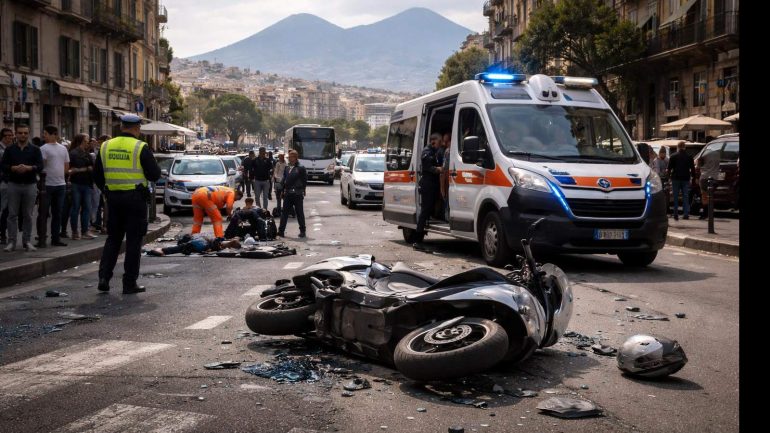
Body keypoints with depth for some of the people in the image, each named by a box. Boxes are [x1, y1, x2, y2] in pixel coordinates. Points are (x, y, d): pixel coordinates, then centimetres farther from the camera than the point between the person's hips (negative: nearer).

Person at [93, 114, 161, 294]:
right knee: (133, 241, 3)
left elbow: (97, 176, 11)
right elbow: (155, 175, -9)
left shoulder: (106, 146, 6)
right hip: (135, 198, -4)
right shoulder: (141, 148, -10)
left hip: (113, 197, 5)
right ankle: (130, 283, 5)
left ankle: (104, 277, 8)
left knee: (113, 239, 16)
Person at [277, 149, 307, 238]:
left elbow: (304, 181, -4)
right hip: (288, 193, 5)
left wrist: (302, 191, -7)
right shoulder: (287, 168, 11)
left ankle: (302, 231, 12)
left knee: (299, 213, 3)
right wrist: (283, 190, 9)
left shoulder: (300, 168, -6)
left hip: (297, 194, -5)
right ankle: (281, 231, 7)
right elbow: (284, 180, 15)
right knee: (284, 212, 5)